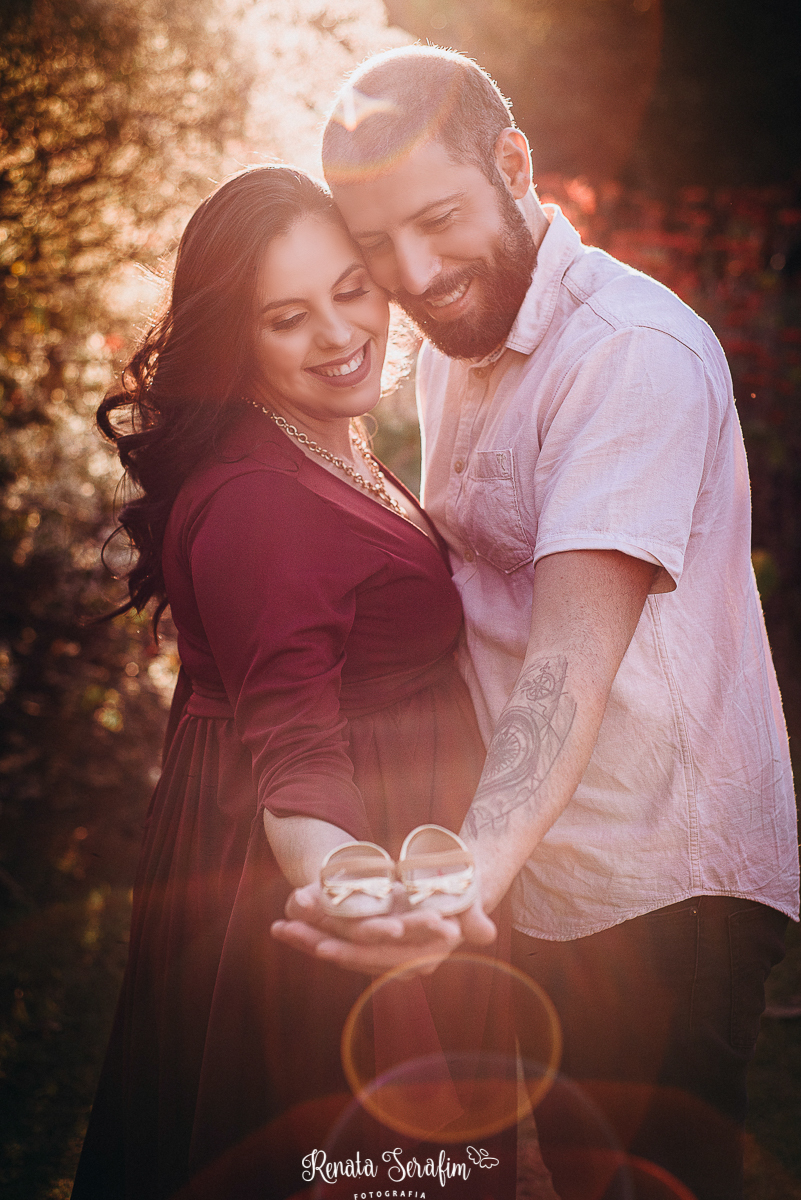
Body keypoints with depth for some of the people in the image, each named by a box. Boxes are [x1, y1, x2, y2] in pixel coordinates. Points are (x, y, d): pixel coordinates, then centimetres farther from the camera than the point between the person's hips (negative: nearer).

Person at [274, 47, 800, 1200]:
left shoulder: (633, 349, -21)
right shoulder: (451, 343, 8)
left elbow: (576, 648, -32)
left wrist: (475, 867, -47)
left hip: (662, 890, -8)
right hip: (537, 886, 8)